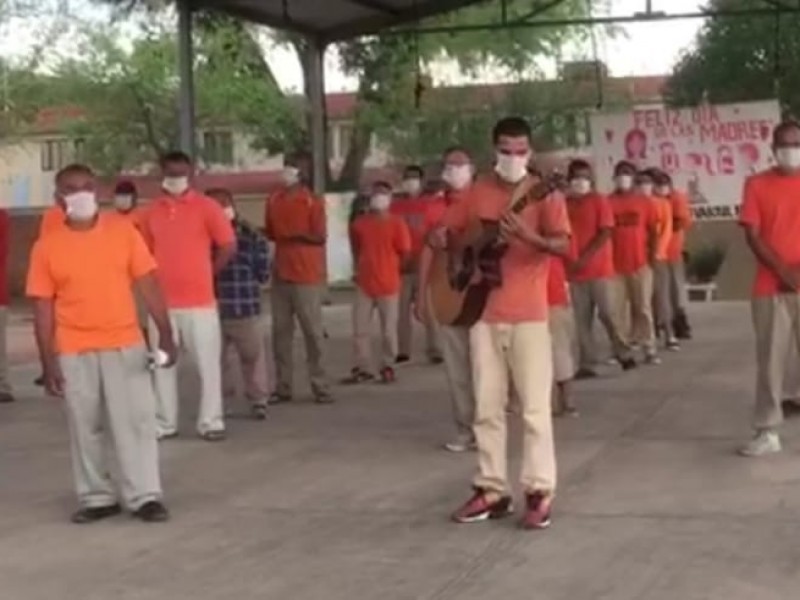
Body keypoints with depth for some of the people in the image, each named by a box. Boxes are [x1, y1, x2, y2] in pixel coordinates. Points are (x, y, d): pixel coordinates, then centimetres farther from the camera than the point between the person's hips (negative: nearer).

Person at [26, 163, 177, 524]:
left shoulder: (123, 232, 0)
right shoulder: (47, 247, -1)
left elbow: (148, 285, 0)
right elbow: (43, 308, 1)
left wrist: (165, 333, -7)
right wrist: (48, 362, -3)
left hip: (125, 345, 0)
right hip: (74, 353, 1)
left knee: (136, 421, -1)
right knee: (85, 427, 8)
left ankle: (145, 496, 5)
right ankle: (96, 498, 19)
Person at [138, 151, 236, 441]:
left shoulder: (206, 207, -4)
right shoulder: (151, 211, 7)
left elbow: (228, 247, -1)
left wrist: (205, 275, 3)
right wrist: (157, 280, 6)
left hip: (199, 300, -3)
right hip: (162, 301, 3)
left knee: (208, 363, 0)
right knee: (161, 363, 7)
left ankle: (211, 422, 8)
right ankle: (165, 422, 16)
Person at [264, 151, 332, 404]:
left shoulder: (313, 202, -7)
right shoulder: (274, 200, 9)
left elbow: (320, 237, -10)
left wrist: (296, 235, -19)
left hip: (307, 276, -5)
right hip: (280, 274, 5)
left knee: (313, 332, -1)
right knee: (280, 331, 5)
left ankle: (320, 386, 4)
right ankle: (283, 387, 10)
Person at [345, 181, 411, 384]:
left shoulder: (396, 223, -7)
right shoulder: (359, 223, 4)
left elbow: (405, 253, -2)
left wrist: (389, 269, 5)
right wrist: (360, 269, 12)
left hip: (388, 284, -3)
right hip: (364, 284, 3)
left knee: (388, 330, 4)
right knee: (359, 328, 3)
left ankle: (387, 367, 16)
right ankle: (362, 368, 11)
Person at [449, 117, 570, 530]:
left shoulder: (544, 194, -2)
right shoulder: (477, 194, 9)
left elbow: (563, 245, -15)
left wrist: (528, 236, -32)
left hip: (527, 313, -4)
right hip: (482, 312, 4)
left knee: (534, 406, -5)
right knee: (487, 407, 8)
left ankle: (540, 492, 2)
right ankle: (492, 489, 15)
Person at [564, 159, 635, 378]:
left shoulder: (599, 200, -2)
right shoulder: (565, 204, 9)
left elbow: (605, 233, -9)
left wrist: (585, 257, -16)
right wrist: (569, 260, -5)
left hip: (600, 268, -4)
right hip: (575, 270, 4)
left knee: (607, 313, -6)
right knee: (582, 319, 3)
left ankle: (623, 353, 11)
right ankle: (587, 365, 7)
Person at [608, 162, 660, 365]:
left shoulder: (644, 201, 3)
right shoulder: (609, 202, 1)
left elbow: (652, 230, 7)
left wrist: (652, 256, 0)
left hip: (641, 263, 0)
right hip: (616, 264, 0)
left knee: (643, 308, 2)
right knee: (618, 309, 3)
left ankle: (649, 349, 4)